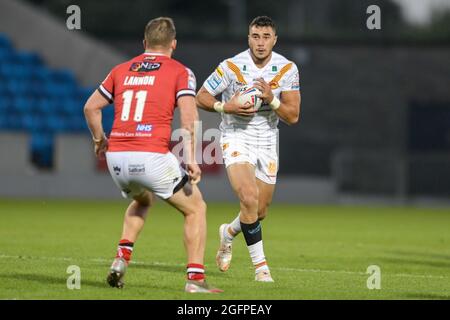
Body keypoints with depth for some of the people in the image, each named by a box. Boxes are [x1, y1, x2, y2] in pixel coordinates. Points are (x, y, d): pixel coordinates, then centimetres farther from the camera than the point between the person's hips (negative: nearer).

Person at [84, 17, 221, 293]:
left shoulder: (121, 70, 17)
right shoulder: (180, 72, 4)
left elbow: (91, 107, 17)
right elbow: (189, 116, -10)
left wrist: (99, 140, 32)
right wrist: (192, 159, -10)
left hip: (116, 156, 5)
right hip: (152, 156, -5)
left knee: (142, 201, 35)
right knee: (196, 208, 12)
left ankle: (122, 259, 16)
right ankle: (195, 278, 0)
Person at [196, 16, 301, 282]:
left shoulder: (287, 69, -8)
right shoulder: (232, 66, -15)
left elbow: (293, 116, -8)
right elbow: (201, 98, -5)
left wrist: (270, 99, -25)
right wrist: (226, 107, -22)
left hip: (267, 141, 4)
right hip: (237, 137, -4)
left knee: (260, 211, 10)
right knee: (249, 198, -25)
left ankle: (229, 233, 44)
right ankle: (261, 266, -15)